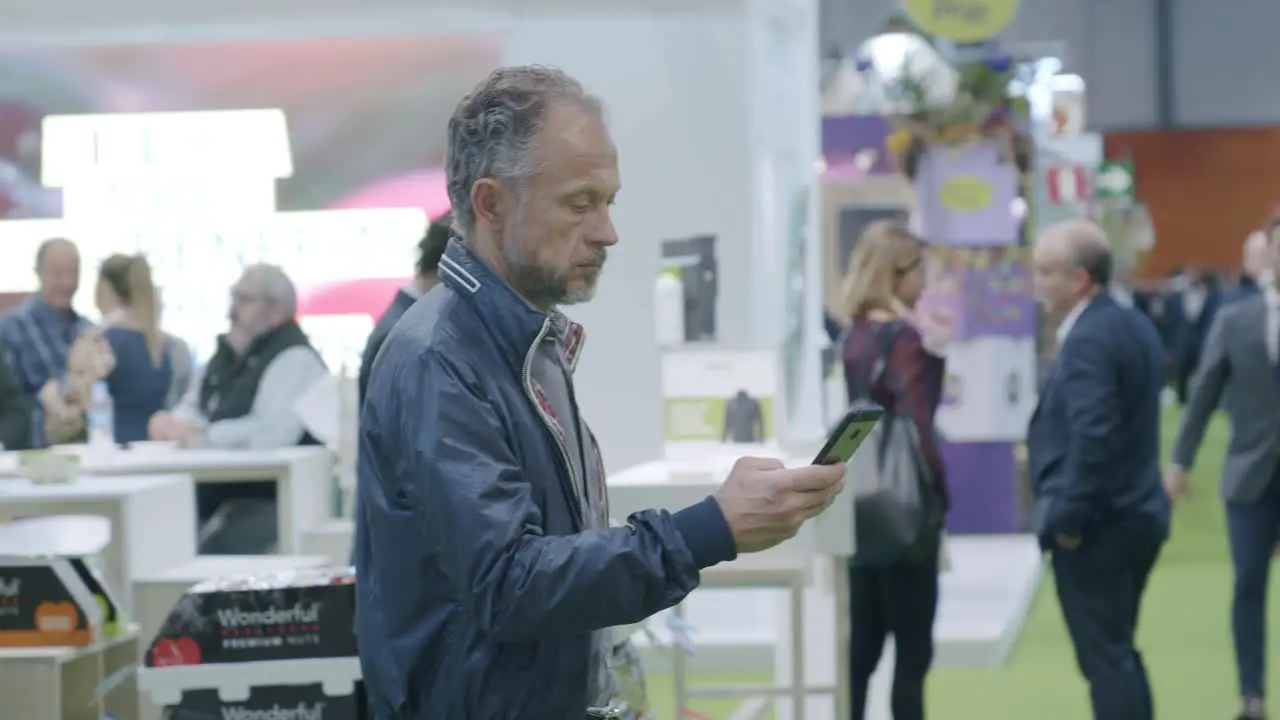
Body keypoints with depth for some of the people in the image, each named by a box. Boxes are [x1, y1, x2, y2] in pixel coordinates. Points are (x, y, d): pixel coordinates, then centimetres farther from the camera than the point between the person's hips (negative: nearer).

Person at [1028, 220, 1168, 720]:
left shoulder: (1088, 339, -19)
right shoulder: (1134, 325, 11)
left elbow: (1093, 437, -28)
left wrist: (1066, 516, -19)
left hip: (1096, 524, -10)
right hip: (1134, 513, 10)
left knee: (1105, 659, -3)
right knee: (1118, 653, 17)